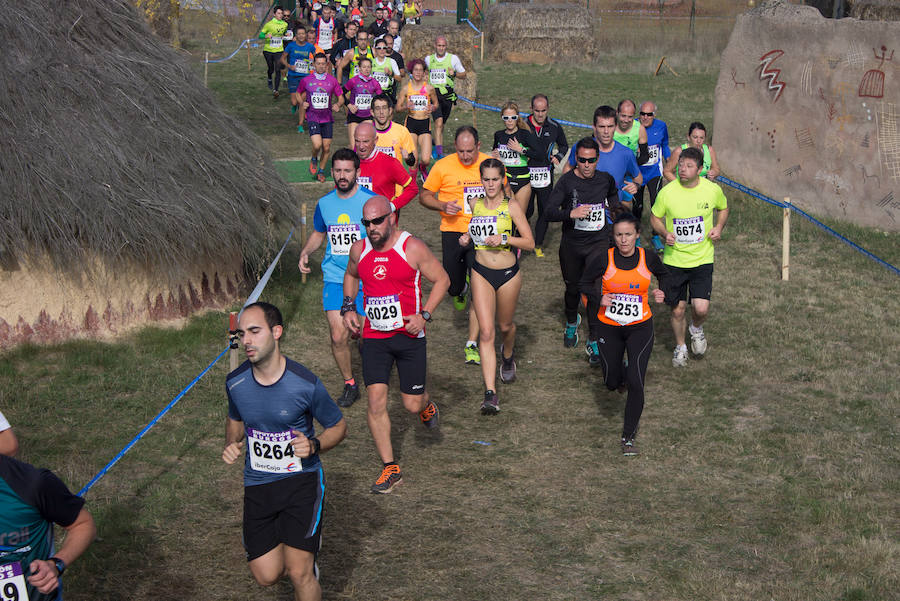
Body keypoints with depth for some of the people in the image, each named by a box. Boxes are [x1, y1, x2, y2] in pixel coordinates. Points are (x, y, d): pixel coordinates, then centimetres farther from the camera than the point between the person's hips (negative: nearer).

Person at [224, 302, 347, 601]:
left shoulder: (306, 384, -14)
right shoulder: (235, 382, -3)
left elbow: (338, 427, 1)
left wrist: (313, 445, -19)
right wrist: (231, 443, -3)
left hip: (302, 479, -3)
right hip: (257, 484, 4)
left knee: (299, 573, -14)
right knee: (267, 575, 1)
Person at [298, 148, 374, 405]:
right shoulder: (324, 203, 6)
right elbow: (318, 233, 23)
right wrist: (305, 252, 4)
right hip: (334, 277, 3)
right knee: (338, 336, -6)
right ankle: (349, 384, 14)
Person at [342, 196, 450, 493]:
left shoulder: (413, 248, -10)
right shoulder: (359, 250, 3)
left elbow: (442, 280, -2)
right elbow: (350, 276, 25)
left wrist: (424, 315, -12)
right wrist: (348, 307, 10)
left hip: (409, 335, -3)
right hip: (374, 337, 3)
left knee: (411, 404, 2)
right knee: (375, 402, -6)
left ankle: (426, 404, 42)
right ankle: (390, 468, 5)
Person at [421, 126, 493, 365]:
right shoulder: (443, 166, -4)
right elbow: (424, 195, 4)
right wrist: (443, 206, -14)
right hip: (453, 231, 1)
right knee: (453, 285, 8)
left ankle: (472, 344, -2)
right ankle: (460, 290, 49)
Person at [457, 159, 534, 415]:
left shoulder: (511, 206, -7)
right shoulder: (474, 204, 4)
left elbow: (530, 242, -7)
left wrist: (504, 239, -21)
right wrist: (466, 238, 4)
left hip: (508, 273, -2)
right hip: (481, 272, 2)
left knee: (505, 325, 16)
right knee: (486, 332, -8)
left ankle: (507, 355, 54)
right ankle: (490, 394, -12)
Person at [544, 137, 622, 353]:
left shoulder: (606, 179, 1)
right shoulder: (567, 181, -10)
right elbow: (548, 212, -19)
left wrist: (615, 207, 11)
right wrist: (571, 213, -34)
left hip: (599, 243, 1)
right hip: (571, 244, 0)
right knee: (573, 288, 16)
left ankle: (593, 342, 1)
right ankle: (571, 322, 47)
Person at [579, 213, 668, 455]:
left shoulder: (648, 258, -8)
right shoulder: (603, 258, -12)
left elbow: (663, 274, 15)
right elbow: (584, 283, 2)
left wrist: (662, 293, -4)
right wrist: (599, 298, -16)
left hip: (640, 328, -1)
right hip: (608, 328, 1)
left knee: (635, 383, -13)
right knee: (612, 383, 12)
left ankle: (629, 436, 5)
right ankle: (622, 370, 52)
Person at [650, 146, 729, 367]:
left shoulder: (712, 190, -8)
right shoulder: (667, 192, -10)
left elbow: (724, 208, 14)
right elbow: (654, 217, 5)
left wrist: (718, 228, -4)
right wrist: (664, 233, -14)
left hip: (702, 259, 0)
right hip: (674, 260, 0)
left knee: (701, 309, -12)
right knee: (678, 310, 7)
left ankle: (697, 329, 24)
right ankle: (680, 347, 34)